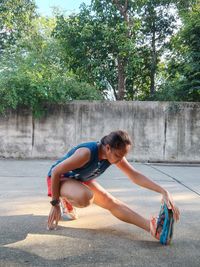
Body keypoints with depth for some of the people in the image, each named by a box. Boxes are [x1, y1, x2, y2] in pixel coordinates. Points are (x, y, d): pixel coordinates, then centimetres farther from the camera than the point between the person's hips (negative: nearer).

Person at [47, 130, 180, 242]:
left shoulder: (115, 154, -16)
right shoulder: (87, 152, -39)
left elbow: (135, 175, -14)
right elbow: (55, 171, -31)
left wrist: (164, 191, -25)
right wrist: (55, 204, -24)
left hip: (81, 179, 7)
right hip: (60, 178, -6)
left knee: (111, 202, -10)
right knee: (84, 198, -37)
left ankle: (152, 227, -14)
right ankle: (66, 201, -5)